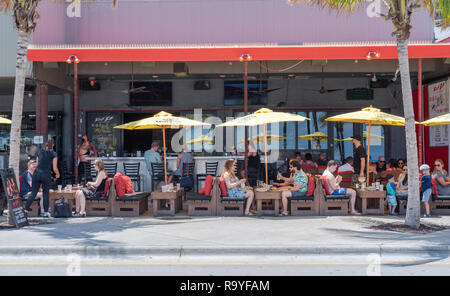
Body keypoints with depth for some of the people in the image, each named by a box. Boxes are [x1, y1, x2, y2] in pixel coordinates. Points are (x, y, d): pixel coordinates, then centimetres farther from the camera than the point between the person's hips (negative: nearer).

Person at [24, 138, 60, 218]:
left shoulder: (40, 152, 13)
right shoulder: (53, 154, 0)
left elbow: (37, 164, 15)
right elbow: (55, 168, -4)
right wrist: (57, 174, 14)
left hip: (37, 173, 3)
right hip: (46, 175, -3)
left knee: (33, 193, 8)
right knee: (45, 194, 6)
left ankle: (26, 209, 2)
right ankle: (46, 212, 7)